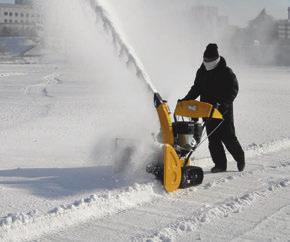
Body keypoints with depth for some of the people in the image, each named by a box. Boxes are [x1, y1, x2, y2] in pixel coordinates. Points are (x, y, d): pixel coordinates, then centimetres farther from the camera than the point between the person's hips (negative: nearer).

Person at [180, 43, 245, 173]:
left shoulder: (226, 72, -8)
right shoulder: (201, 72, 9)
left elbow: (233, 90, -13)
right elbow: (196, 89, 18)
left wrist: (223, 103, -26)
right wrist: (186, 100, 5)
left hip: (224, 110, -5)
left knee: (228, 137, -3)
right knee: (213, 139, 2)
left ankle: (240, 159, 19)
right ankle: (220, 164, 9)